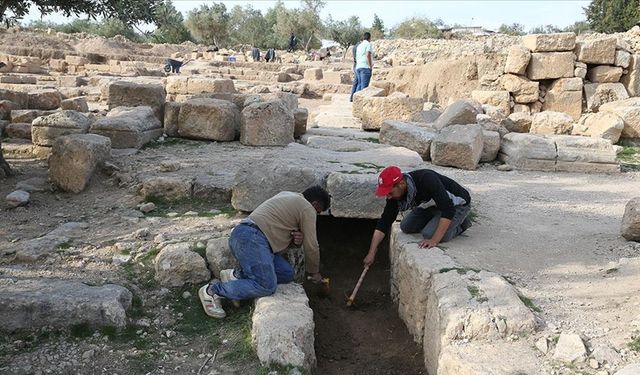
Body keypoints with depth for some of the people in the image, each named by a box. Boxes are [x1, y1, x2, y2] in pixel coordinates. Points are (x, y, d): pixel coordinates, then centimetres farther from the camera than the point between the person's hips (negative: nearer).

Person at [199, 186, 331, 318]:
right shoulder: (307, 209, 1)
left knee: (287, 273, 4)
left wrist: (296, 237, 7)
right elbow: (311, 246, 3)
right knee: (267, 286, -21)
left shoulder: (286, 196, 29)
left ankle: (237, 275, 1)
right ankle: (212, 290, -12)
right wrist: (314, 272, 19)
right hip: (251, 238, -10)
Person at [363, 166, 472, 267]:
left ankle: (460, 224, 1)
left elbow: (448, 210, -40)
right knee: (406, 226, -1)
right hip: (435, 204, 7)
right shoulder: (395, 194, -16)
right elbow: (384, 221, -11)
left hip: (457, 204, -7)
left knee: (430, 233, -25)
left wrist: (434, 240, -41)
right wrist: (371, 253, -14)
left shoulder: (426, 180, -38)